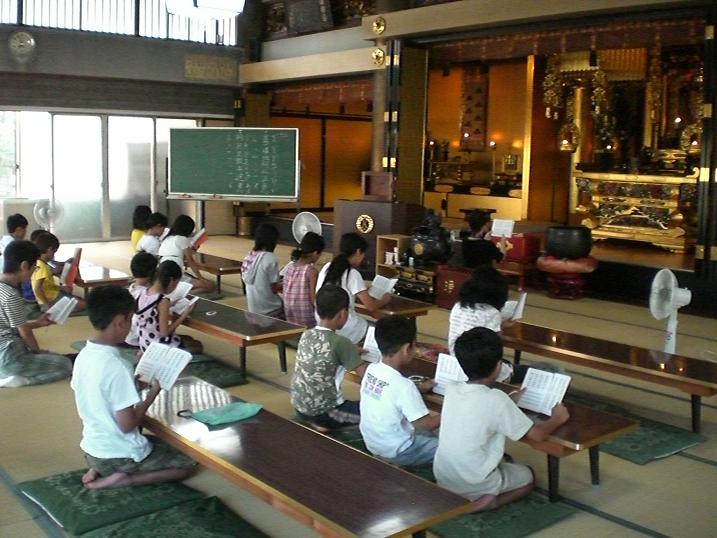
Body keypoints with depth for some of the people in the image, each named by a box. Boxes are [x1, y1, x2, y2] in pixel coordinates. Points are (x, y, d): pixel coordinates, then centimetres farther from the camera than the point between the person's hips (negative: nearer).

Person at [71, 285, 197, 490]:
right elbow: (127, 424, -23)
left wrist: (134, 386, 7)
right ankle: (123, 479, -5)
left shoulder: (83, 356, -2)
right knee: (188, 463, 10)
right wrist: (153, 393, -11)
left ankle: (99, 471, 12)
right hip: (120, 456, -8)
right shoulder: (117, 367, -27)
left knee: (157, 441, 34)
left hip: (91, 450, 8)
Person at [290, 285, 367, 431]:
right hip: (323, 412, -8)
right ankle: (323, 423, 1)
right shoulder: (340, 342, -20)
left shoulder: (306, 335, 0)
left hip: (299, 407, 8)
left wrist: (353, 353, 23)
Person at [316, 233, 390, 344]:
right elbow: (371, 306, -14)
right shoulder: (352, 273, -14)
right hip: (342, 328, -8)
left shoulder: (327, 267, 7)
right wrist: (385, 300, 6)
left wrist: (364, 292, 23)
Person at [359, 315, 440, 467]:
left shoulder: (371, 369, -7)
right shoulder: (404, 385, -29)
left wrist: (419, 389, 12)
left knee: (429, 436, 27)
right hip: (396, 452, -8)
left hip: (372, 443, 8)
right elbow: (427, 424, -22)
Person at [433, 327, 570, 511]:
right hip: (474, 485, -6)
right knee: (528, 476, 21)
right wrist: (557, 419, 5)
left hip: (443, 479, 6)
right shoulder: (496, 399, -22)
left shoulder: (451, 389, -5)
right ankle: (485, 501, -1)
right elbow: (537, 435, -13)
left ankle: (454, 496, 13)